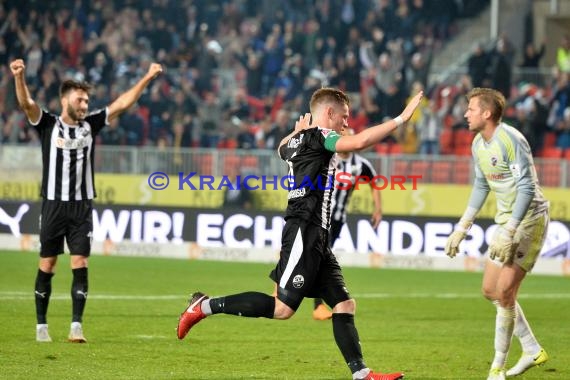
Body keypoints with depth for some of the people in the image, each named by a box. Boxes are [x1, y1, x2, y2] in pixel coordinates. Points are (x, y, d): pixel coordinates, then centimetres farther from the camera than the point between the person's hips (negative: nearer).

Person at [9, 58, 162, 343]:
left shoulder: (90, 125, 7)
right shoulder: (48, 125, -1)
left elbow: (122, 103, 7)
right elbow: (26, 103, -17)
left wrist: (147, 78, 2)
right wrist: (19, 77, -35)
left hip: (82, 207, 2)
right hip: (54, 204, -2)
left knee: (80, 264, -5)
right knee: (47, 265, 2)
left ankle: (76, 326, -5)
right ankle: (41, 326, 11)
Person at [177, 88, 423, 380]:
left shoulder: (297, 141, 17)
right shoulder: (317, 137, -9)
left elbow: (282, 149, 44)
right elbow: (360, 142, -26)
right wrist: (401, 118, -21)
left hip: (316, 239, 10)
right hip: (303, 234, -10)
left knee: (344, 304, 5)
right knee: (283, 307, -13)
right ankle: (205, 306, -5)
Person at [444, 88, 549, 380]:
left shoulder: (511, 140, -21)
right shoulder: (478, 144, 6)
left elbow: (527, 188, -25)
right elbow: (481, 186, 19)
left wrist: (509, 231, -29)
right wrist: (462, 227, 17)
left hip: (529, 219, -9)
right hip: (507, 221, 9)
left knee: (505, 291, -11)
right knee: (490, 290, 11)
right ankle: (532, 350, 22)